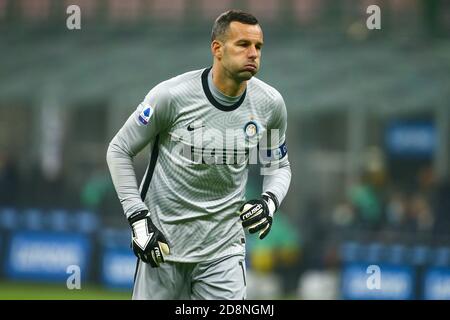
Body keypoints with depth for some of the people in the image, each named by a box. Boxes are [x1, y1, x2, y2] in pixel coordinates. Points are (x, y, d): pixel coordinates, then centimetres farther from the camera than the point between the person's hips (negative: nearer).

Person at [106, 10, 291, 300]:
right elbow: (119, 150, -3)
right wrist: (138, 219, -10)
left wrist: (270, 201, -8)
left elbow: (279, 165, 14)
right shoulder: (172, 96, -14)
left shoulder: (270, 104, -2)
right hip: (163, 240, -2)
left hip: (224, 245, 2)